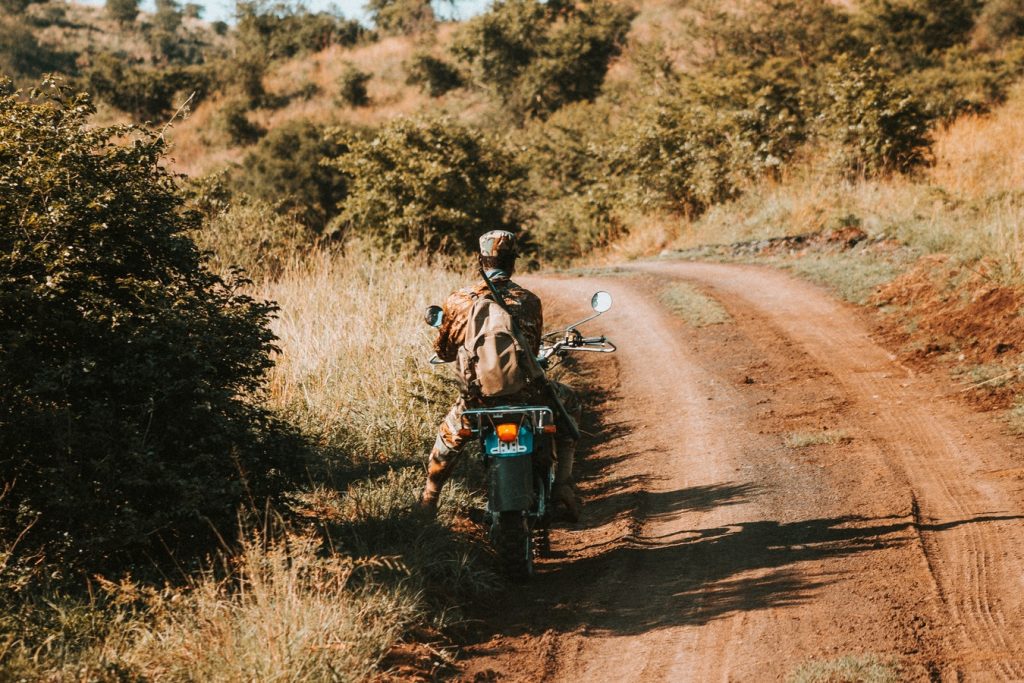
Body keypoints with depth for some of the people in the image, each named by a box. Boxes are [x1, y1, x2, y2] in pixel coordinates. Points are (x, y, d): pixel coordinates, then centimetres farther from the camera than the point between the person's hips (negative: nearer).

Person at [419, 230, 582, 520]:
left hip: (480, 395, 0)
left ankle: (428, 501, 37)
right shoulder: (529, 301, 1)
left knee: (449, 436, 31)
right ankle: (562, 483, 21)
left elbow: (443, 350, 9)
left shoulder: (460, 300, -1)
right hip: (524, 392, 0)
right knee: (569, 402, 30)